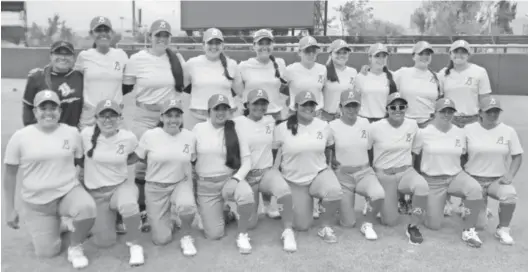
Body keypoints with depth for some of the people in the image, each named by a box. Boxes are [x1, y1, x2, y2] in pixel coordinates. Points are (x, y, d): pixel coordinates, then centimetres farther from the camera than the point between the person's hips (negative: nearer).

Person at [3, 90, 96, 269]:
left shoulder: (72, 133, -3)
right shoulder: (20, 137, -7)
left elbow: (80, 162, 11)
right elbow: (10, 175, -1)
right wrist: (10, 210, 1)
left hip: (68, 192, 0)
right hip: (37, 203, 0)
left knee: (87, 208, -34)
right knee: (47, 253, -1)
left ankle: (75, 247, -4)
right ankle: (53, 226, 34)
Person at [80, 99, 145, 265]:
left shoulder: (129, 138, -10)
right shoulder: (86, 134, -11)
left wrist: (122, 163, -2)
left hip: (121, 186, -1)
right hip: (96, 193, 1)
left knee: (129, 205, -38)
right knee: (105, 242, -6)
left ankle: (134, 244, -11)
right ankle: (105, 221, 31)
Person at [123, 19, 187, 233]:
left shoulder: (177, 59, 3)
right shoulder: (137, 59, -4)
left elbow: (186, 85, 17)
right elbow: (125, 87, 4)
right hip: (144, 118, -2)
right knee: (143, 164, 1)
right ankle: (143, 212, 14)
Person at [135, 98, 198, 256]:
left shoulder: (190, 137, -8)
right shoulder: (149, 135, -13)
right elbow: (139, 158, 4)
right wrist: (157, 166, 5)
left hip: (181, 183, 1)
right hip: (156, 187, 0)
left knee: (187, 205, -36)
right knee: (162, 239, -2)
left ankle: (186, 237, -3)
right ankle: (165, 217, 33)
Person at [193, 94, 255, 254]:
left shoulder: (234, 130, -3)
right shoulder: (198, 129, -2)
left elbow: (247, 159, -4)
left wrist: (236, 179, -20)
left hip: (230, 179, 0)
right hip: (206, 185, 1)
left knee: (246, 195, -37)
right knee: (214, 234, -4)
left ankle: (242, 235, -10)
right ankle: (218, 213, 32)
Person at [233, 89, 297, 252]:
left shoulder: (271, 121, 4)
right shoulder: (237, 123, -9)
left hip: (267, 171, 2)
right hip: (246, 175, -2)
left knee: (284, 190, -33)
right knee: (250, 224, -2)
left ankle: (288, 232, -14)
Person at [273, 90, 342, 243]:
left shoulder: (323, 126, -3)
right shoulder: (282, 129, -12)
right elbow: (272, 151, 0)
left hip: (319, 173, 1)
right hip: (294, 181, -1)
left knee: (334, 192, -35)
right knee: (302, 226, 0)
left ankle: (325, 228, -7)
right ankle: (302, 205, 37)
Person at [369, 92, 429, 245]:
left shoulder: (412, 125, -2)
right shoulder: (376, 127, -11)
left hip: (406, 171, 2)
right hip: (383, 175, -2)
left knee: (422, 186, -35)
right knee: (390, 221, -8)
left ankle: (413, 227, -14)